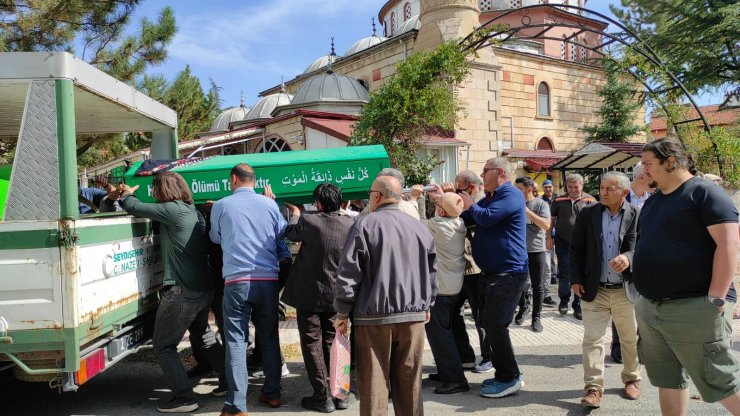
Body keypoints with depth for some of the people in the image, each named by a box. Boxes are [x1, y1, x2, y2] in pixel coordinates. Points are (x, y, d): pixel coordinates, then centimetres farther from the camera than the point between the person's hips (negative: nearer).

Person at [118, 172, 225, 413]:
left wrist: (126, 194, 14)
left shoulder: (172, 210, -14)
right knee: (203, 337, 26)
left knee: (163, 346, 4)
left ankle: (184, 398, 4)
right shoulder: (194, 212, 12)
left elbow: (135, 207, -12)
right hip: (204, 289, 9)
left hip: (181, 291, -9)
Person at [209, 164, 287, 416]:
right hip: (268, 279, 3)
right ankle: (272, 393, 25)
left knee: (236, 341, 1)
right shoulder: (269, 204, 5)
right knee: (269, 338, 16)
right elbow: (281, 232, 20)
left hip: (237, 281, -2)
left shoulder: (221, 206, 2)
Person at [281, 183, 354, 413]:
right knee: (331, 344, 15)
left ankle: (323, 397, 8)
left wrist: (295, 214, 25)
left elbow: (290, 232, 5)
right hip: (336, 296, 4)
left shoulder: (309, 221, -17)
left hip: (310, 295, -4)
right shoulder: (351, 224, -6)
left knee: (312, 345, 5)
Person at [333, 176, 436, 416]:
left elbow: (348, 273, -9)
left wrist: (342, 313, -1)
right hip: (414, 315, 4)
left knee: (373, 382, 3)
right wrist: (427, 305, 24)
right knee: (410, 382, 13)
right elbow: (431, 271, 13)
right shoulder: (420, 227, 8)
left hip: (375, 316, -4)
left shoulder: (365, 225, -7)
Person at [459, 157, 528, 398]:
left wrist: (470, 205, -7)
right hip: (494, 271, 11)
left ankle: (509, 378, -1)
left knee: (494, 324, -11)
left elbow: (487, 217, -26)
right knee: (493, 324, 14)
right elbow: (468, 217, 14)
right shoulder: (490, 197, 20)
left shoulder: (511, 195, -12)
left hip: (508, 272, -10)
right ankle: (506, 373, 24)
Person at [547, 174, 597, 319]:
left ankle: (578, 305, 17)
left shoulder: (590, 201, -1)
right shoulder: (559, 200, 2)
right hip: (563, 242, 1)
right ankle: (564, 300, 24)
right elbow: (551, 220, 9)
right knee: (564, 273, 7)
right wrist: (549, 237, 5)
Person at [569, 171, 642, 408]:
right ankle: (594, 387, 3)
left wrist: (628, 257, -32)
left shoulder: (637, 216, -4)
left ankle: (631, 379, 35)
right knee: (592, 339, -2)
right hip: (594, 290, 1)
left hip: (626, 290, 0)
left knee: (631, 339, 15)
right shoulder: (587, 215, 1)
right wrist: (576, 279, -2)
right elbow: (576, 249, 4)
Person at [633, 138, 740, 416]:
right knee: (667, 378, 14)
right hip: (650, 308, 8)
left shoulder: (704, 192, -9)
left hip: (694, 307, -8)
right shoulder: (652, 202, 16)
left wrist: (716, 299, -21)